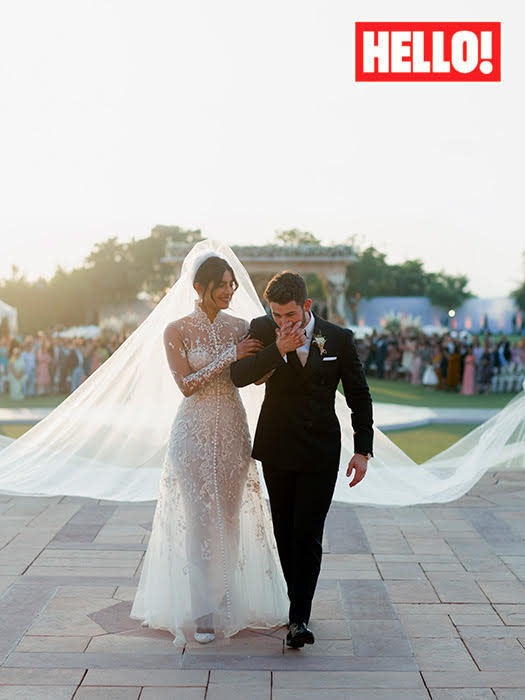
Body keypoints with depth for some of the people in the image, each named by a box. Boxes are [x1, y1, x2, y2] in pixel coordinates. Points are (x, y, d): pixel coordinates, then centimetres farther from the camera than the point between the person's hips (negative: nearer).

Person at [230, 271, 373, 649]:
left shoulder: (340, 339, -6)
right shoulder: (262, 330, -4)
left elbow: (360, 396, 2)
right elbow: (239, 376, -15)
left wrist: (362, 450, -2)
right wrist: (278, 350, -27)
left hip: (320, 451, -2)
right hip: (277, 448, 2)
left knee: (307, 533, -8)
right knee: (284, 532, 10)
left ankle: (300, 618, -4)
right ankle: (296, 600, 25)